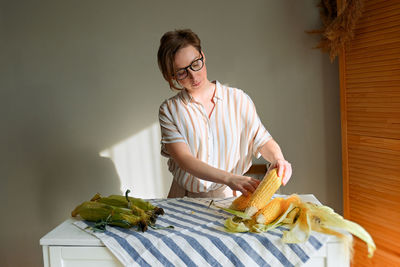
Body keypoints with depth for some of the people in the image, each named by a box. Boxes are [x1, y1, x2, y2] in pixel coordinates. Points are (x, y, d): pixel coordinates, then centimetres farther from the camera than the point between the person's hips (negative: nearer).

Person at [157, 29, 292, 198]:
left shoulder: (238, 100, 4)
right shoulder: (169, 110, 1)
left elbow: (263, 141, 9)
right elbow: (184, 159, -11)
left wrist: (278, 158, -15)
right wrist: (229, 179, -25)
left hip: (230, 197, 0)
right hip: (185, 200, 1)